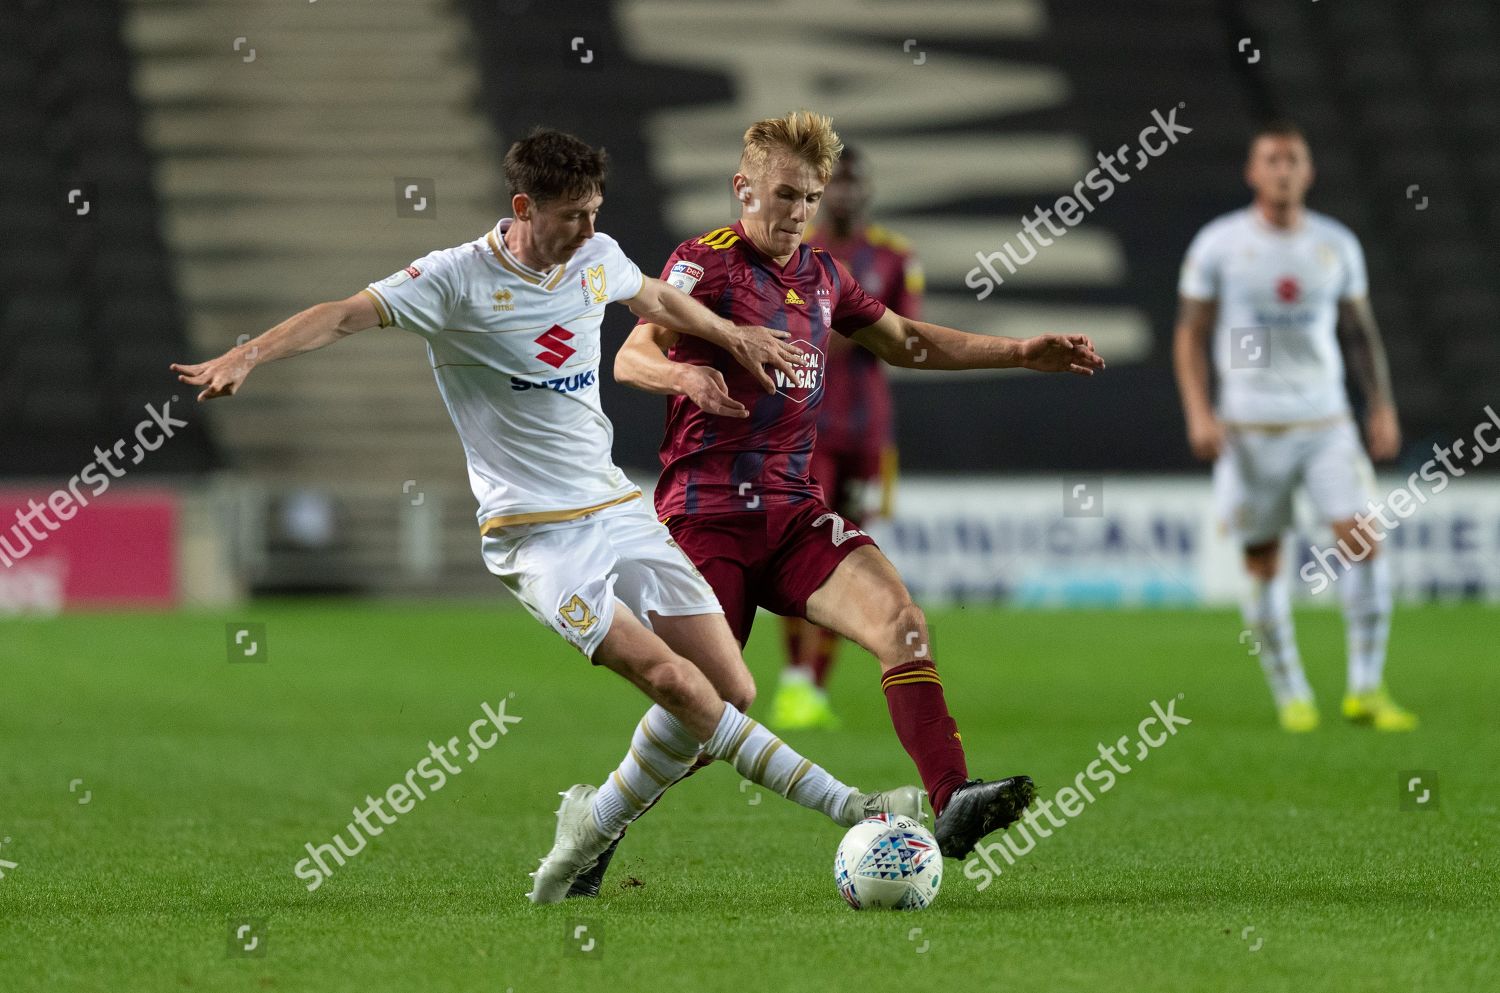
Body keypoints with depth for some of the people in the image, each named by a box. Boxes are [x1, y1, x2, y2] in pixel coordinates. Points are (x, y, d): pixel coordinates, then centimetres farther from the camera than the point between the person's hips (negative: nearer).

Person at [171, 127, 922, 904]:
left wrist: (733, 336, 37)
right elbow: (348, 315, -19)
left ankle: (592, 831, 15)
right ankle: (844, 807, -18)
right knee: (672, 679, -21)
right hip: (535, 533, -7)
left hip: (619, 510, 7)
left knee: (730, 689, 0)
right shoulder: (459, 279, -11)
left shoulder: (598, 258, 7)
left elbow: (654, 299, 30)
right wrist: (248, 354, -32)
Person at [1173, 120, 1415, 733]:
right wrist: (1199, 413, -10)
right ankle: (1290, 697, 14)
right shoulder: (1218, 244, -2)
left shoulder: (1337, 245, 6)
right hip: (1251, 425, -2)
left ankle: (1366, 689, -5)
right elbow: (1190, 336, 1)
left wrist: (1383, 407, 8)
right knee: (1263, 562, 1)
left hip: (1326, 423, 2)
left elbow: (1361, 332, 16)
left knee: (1362, 541, -13)